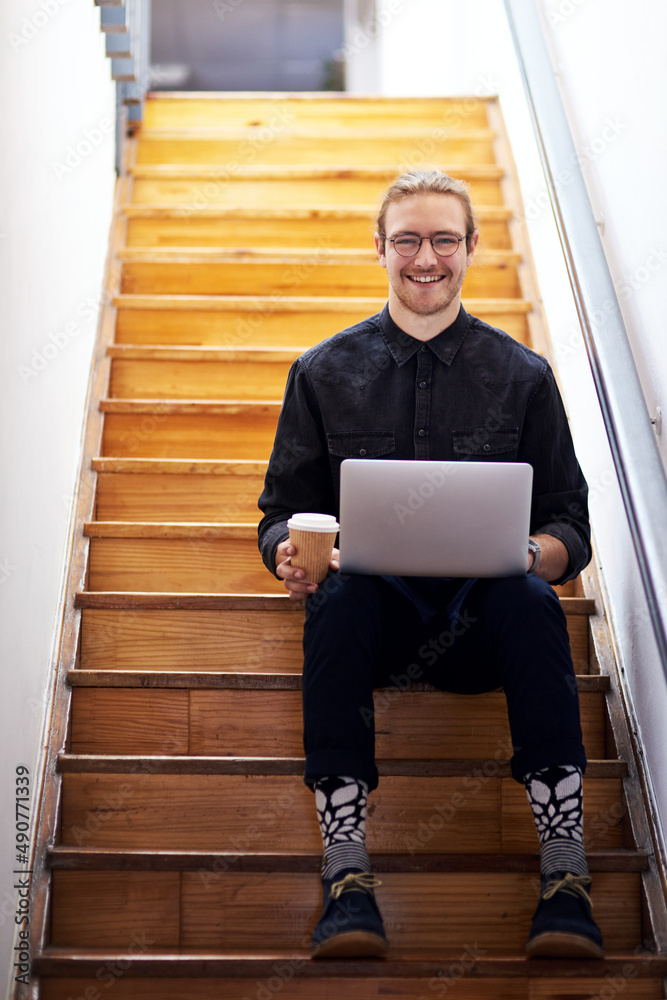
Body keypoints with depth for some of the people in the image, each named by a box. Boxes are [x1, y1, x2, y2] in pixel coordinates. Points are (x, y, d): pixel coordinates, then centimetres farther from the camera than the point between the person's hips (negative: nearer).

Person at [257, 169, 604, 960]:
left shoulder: (522, 376, 11)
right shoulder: (324, 373, 12)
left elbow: (569, 525, 10)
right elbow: (282, 511, 13)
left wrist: (534, 553, -15)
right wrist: (288, 554, -11)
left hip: (481, 614, 0)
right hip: (375, 608, 0)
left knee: (527, 597, -34)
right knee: (339, 596, -34)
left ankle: (564, 877, -33)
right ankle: (346, 877, -36)